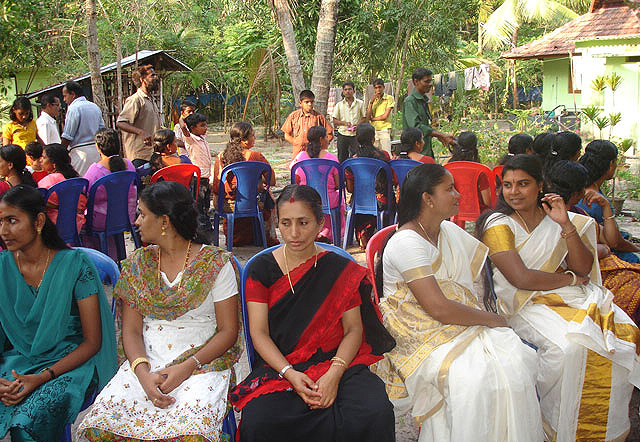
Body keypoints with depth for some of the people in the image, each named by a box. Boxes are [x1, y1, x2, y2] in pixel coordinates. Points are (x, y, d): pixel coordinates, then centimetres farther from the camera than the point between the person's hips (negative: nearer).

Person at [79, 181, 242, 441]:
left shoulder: (216, 263, 0)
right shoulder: (137, 264, 11)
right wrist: (143, 372, -13)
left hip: (202, 362, -3)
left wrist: (188, 367, -16)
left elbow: (229, 331, -2)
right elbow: (131, 330, 6)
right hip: (145, 362, 4)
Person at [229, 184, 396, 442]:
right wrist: (290, 374, -16)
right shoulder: (262, 269, 6)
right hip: (279, 366, 0)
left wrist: (335, 373, -15)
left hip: (336, 361, 0)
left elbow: (353, 329, 3)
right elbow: (259, 333, 0)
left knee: (375, 414, -29)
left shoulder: (342, 270, 7)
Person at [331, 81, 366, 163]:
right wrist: (344, 123, -14)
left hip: (356, 135, -1)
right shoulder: (339, 104, 7)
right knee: (342, 158, 4)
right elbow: (335, 121, 4)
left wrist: (358, 125, -11)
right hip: (343, 135, 1)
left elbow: (364, 118, 8)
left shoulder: (360, 103, 7)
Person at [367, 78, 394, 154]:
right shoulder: (372, 100, 15)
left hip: (384, 129, -4)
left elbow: (385, 116, -8)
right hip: (373, 130, 4)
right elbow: (368, 117, 4)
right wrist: (371, 102, -3)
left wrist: (372, 119, 3)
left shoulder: (389, 98, 1)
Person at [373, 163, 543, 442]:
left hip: (458, 324, 8)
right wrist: (491, 319, -9)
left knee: (517, 359, -19)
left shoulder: (449, 231, 14)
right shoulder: (407, 242, -14)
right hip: (422, 337, -7)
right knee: (471, 378, -33)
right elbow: (438, 308, -20)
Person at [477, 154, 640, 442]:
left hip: (573, 297, 6)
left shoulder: (556, 219, 12)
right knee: (571, 346, -32)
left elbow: (584, 268, 3)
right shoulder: (498, 225, -5)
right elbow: (521, 279, -16)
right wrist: (569, 279, -4)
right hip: (526, 303, -5)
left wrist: (566, 225, -9)